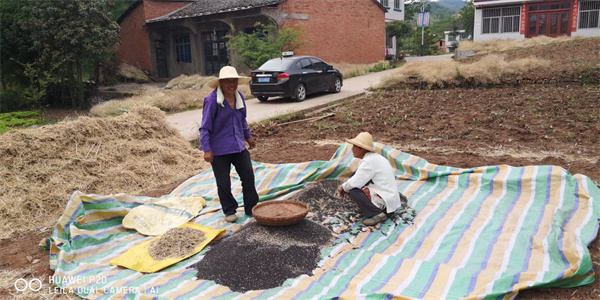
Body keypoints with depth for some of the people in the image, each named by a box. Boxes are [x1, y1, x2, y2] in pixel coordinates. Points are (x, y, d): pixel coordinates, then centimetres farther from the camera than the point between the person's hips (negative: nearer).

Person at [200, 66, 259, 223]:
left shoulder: (239, 97, 4)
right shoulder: (212, 100, -16)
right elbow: (205, 127, -15)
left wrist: (248, 136, 21)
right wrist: (207, 149, -18)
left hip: (239, 146, 6)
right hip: (219, 149, -5)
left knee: (248, 176, 8)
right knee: (224, 182, 7)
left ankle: (251, 208, 23)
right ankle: (229, 211, 26)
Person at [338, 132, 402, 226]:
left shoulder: (369, 161, -20)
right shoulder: (373, 157, 12)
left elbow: (355, 182, -23)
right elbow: (359, 178, 18)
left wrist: (343, 187, -4)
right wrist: (345, 186, 8)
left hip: (386, 201, -10)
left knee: (354, 191, -15)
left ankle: (377, 214, -14)